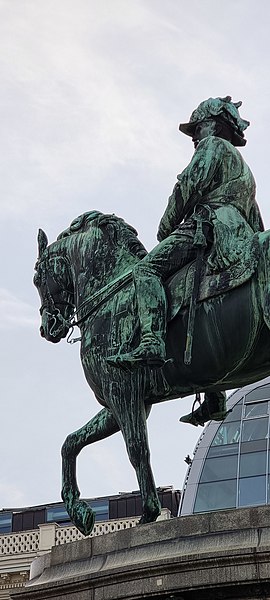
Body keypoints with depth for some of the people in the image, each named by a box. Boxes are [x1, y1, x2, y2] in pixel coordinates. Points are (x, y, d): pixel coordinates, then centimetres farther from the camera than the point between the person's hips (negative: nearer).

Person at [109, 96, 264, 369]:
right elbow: (257, 226, 33)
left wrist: (165, 229, 2)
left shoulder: (212, 144, 10)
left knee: (147, 269, -22)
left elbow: (189, 186, -4)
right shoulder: (244, 169, 37)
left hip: (209, 223, -10)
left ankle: (151, 343, -43)